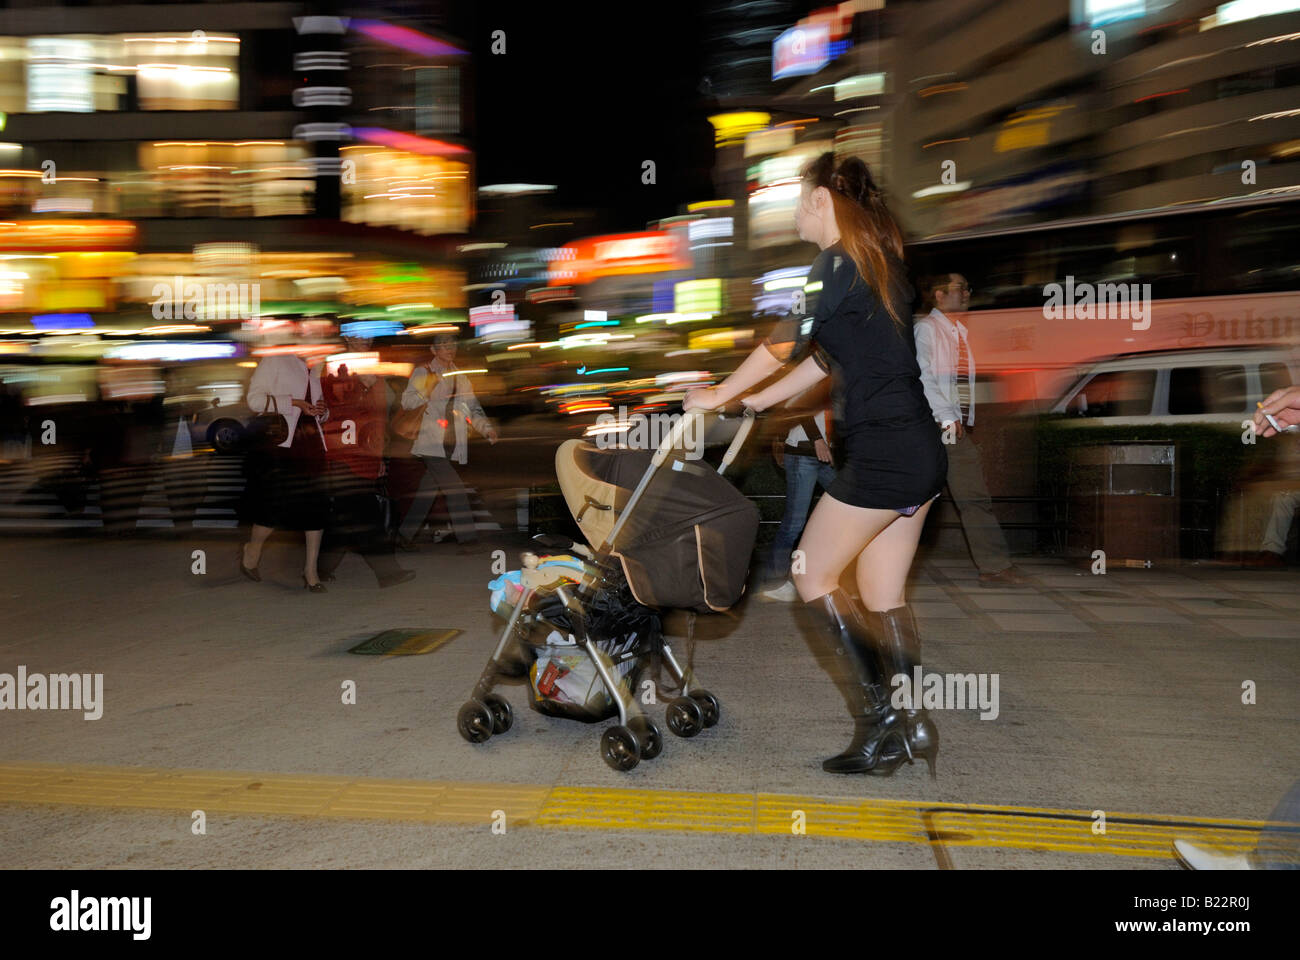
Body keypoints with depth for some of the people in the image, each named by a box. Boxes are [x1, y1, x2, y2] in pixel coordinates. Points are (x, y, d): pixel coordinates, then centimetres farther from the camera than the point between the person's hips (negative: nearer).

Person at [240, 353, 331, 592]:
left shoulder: (314, 369, 20)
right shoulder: (275, 360, -2)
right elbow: (254, 400, -10)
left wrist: (322, 411, 7)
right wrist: (293, 402, -16)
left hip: (312, 444, 7)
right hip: (278, 444, -6)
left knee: (318, 506, -1)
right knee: (276, 507, -6)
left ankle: (311, 570, 8)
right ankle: (252, 552, 22)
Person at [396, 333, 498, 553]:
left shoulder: (460, 377, 19)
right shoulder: (422, 372, 3)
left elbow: (472, 409, 13)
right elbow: (407, 401, -7)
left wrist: (487, 428, -5)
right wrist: (425, 389, -25)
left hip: (452, 445, 6)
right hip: (431, 443, -6)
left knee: (428, 492, 10)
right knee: (454, 488, -15)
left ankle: (405, 536, 21)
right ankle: (468, 538, -14)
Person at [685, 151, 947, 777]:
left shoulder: (837, 263, -10)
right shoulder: (877, 262, 18)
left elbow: (783, 344, -8)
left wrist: (718, 396, 4)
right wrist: (757, 401, 23)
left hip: (883, 455, -9)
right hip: (920, 452, 9)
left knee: (813, 577, 3)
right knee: (883, 596, 13)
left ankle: (878, 713, 3)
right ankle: (910, 726, 16)